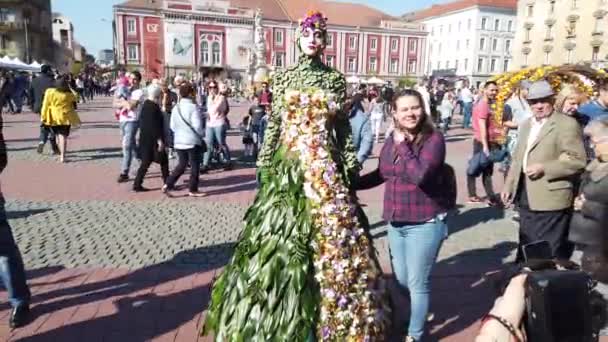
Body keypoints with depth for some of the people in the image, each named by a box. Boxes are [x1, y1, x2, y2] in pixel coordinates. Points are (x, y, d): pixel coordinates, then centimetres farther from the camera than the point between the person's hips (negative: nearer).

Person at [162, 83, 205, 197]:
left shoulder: (175, 108, 4)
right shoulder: (193, 107, -15)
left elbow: (172, 126, 8)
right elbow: (197, 126, -17)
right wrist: (201, 134, 1)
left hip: (178, 141, 6)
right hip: (192, 141, -6)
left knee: (181, 165, 18)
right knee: (194, 166, 7)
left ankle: (168, 184, 9)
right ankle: (193, 190, 14)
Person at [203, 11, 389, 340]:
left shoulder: (336, 80, 7)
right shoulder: (283, 78, 6)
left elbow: (343, 128, 7)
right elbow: (273, 125, 5)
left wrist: (351, 166, 3)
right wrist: (265, 166, 1)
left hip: (326, 166, 1)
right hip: (288, 165, 0)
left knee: (333, 237, 2)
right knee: (282, 238, 1)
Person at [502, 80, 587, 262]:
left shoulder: (567, 124, -8)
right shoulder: (527, 124, 16)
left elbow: (578, 161, -14)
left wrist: (544, 168, -22)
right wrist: (509, 185, 15)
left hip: (550, 199, -7)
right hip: (526, 198, 7)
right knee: (526, 248, 18)